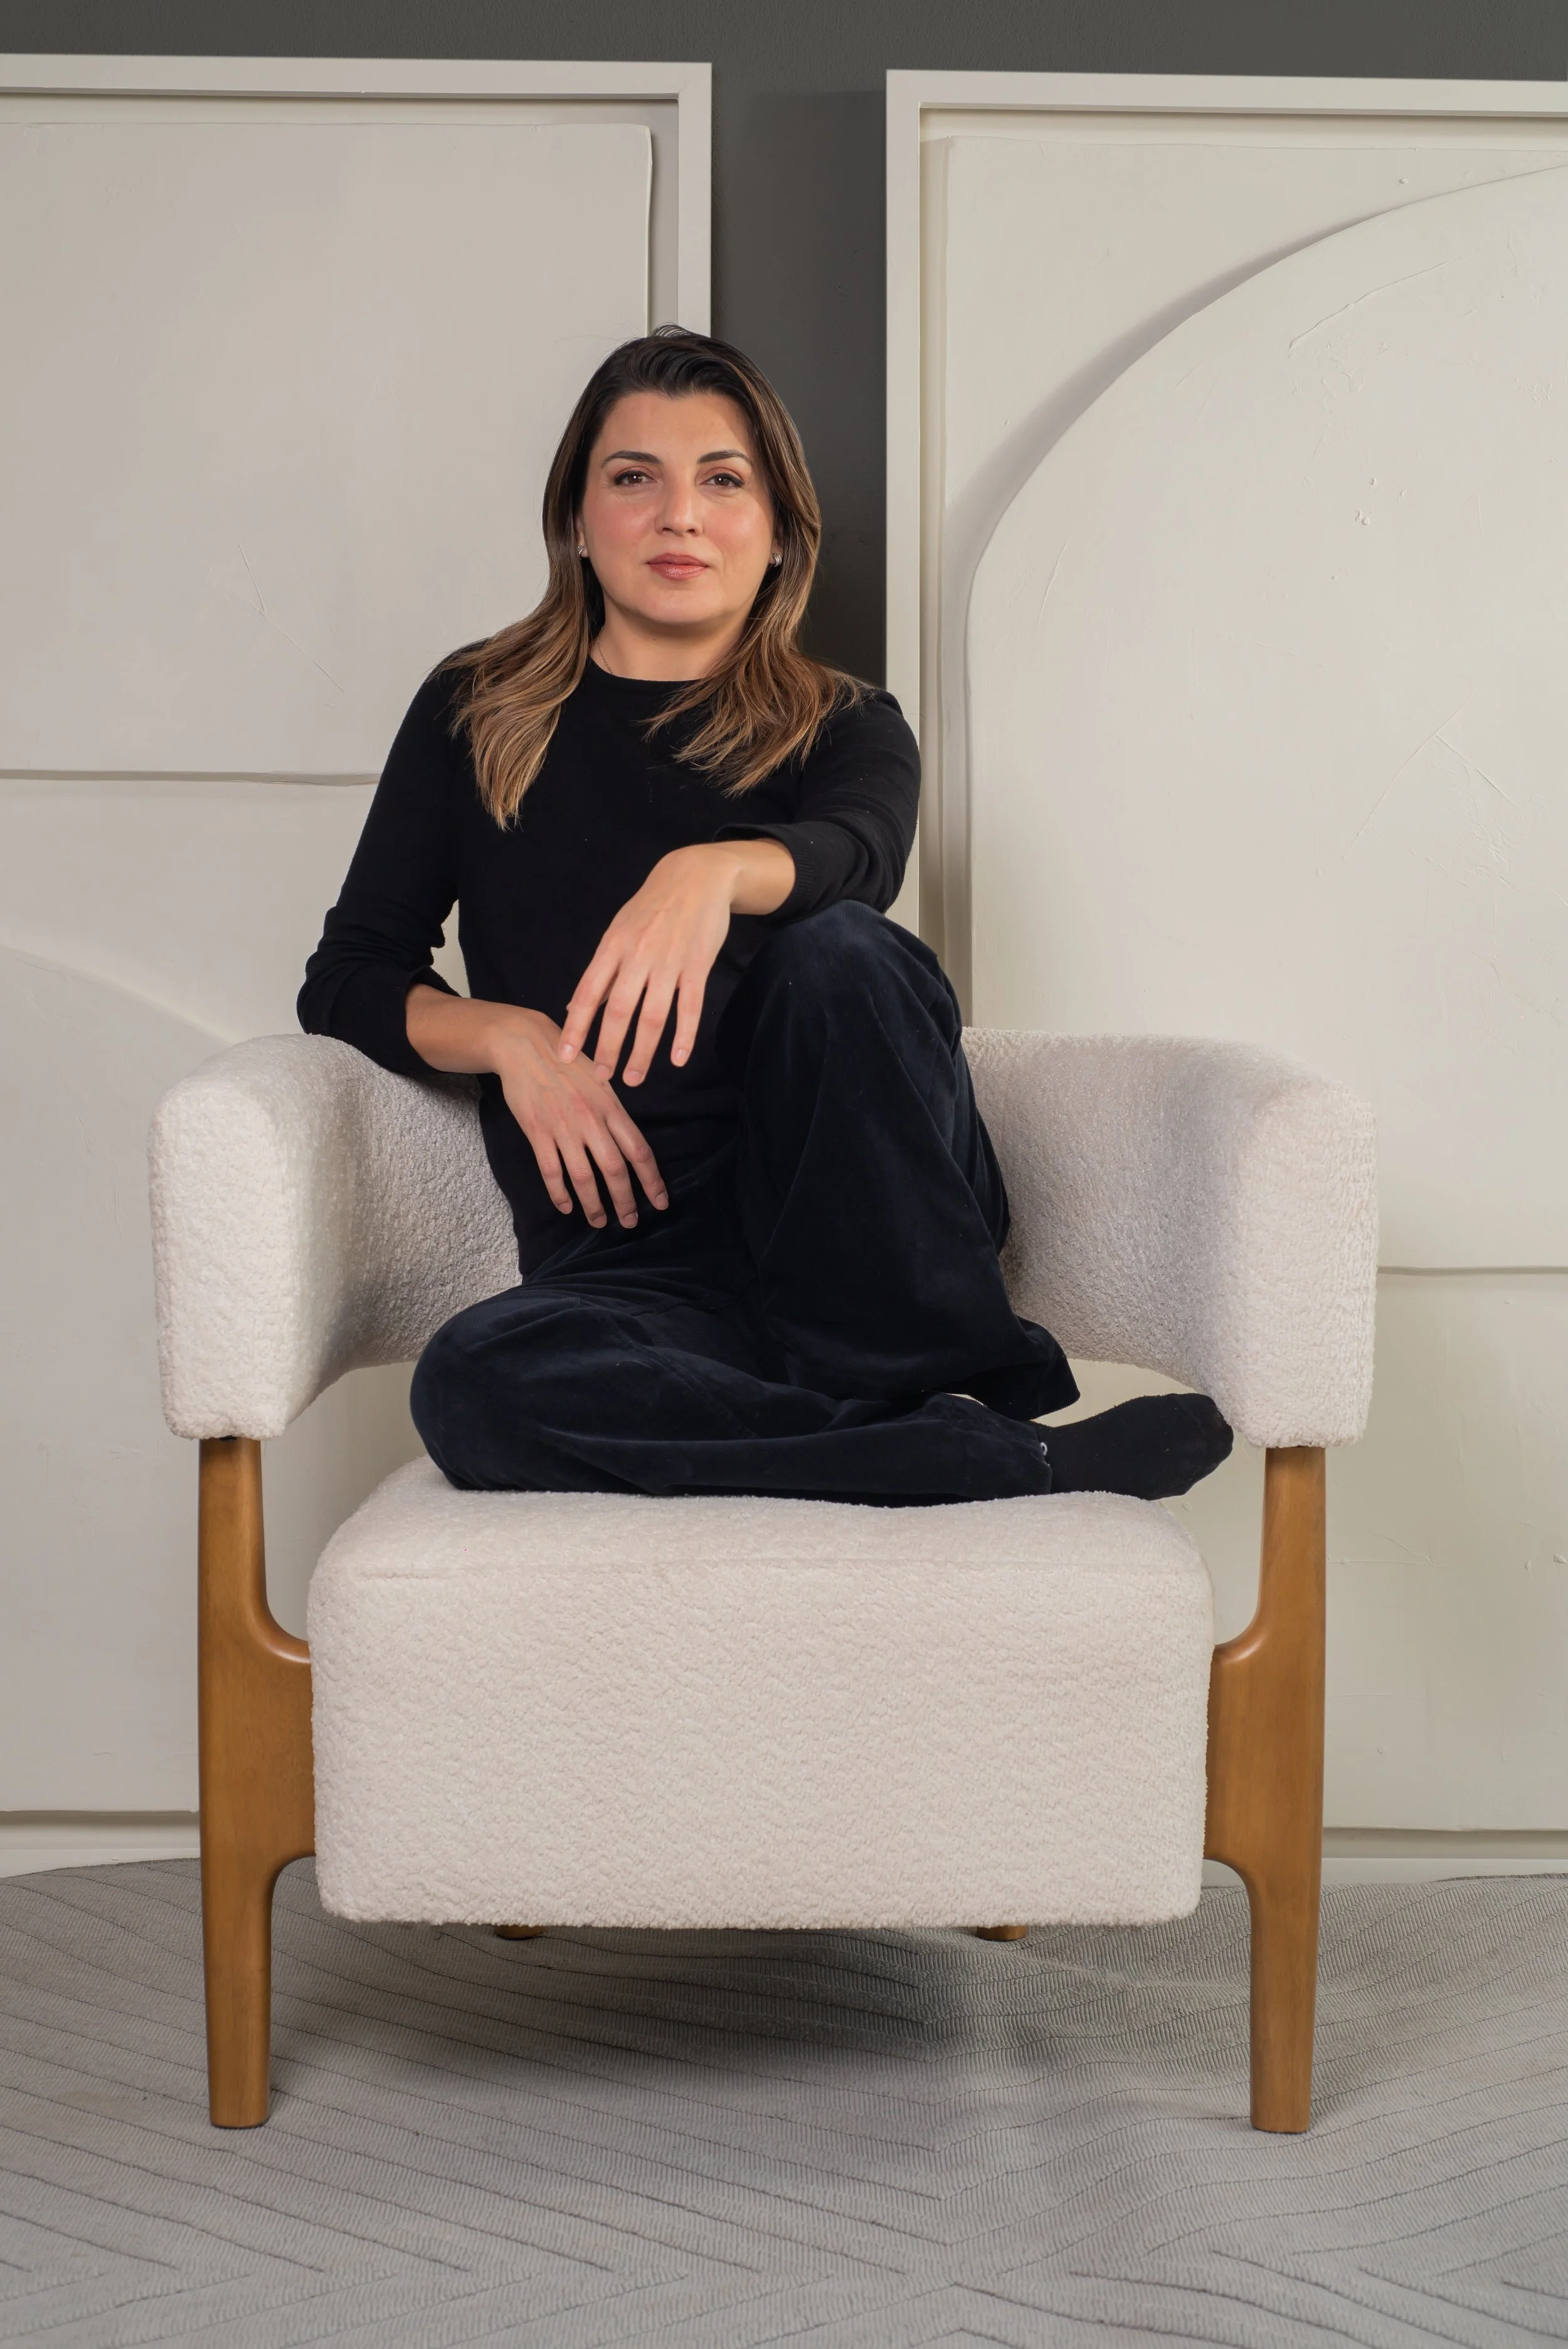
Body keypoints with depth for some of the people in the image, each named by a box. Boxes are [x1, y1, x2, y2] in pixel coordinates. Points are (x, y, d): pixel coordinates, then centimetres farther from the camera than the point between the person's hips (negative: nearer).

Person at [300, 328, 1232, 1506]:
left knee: (839, 952, -30)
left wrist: (713, 873, -35)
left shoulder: (845, 731, 13)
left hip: (850, 1243, 0)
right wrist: (509, 1036, -9)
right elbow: (348, 977, 12)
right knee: (475, 1385, -34)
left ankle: (930, 1389, -21)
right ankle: (1014, 1460, -28)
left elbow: (854, 857, -12)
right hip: (623, 1268, 1)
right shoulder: (477, 715, 15)